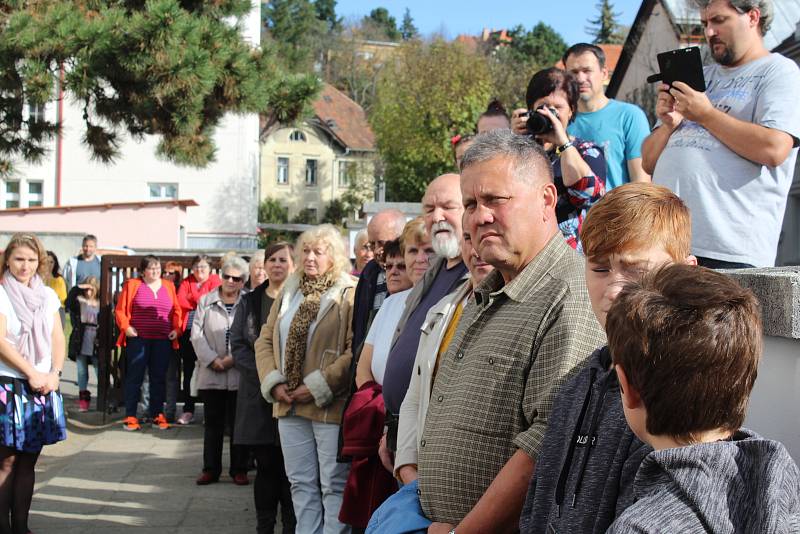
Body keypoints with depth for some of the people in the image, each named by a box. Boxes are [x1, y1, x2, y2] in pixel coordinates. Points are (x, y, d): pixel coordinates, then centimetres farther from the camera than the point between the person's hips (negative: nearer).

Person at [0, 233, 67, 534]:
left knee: (28, 460, 7)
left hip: (43, 385, 5)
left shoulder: (48, 295, 11)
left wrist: (54, 374, -5)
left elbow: (58, 339, 10)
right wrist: (31, 374, -13)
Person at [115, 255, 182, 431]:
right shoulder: (132, 285, 3)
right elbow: (120, 309, 2)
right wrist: (126, 327, -10)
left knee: (159, 377, 6)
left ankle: (158, 415, 13)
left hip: (163, 341, 3)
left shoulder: (168, 287, 12)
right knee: (134, 376, 0)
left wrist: (176, 329, 0)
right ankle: (130, 416, 5)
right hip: (138, 339, -3)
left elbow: (177, 310, 13)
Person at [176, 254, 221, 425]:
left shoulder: (215, 281, 4)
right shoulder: (187, 282, 14)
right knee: (188, 371, 7)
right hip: (188, 332, 4)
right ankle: (188, 410, 13)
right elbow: (181, 301, -2)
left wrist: (191, 297, -3)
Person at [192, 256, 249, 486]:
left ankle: (239, 469, 11)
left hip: (239, 373, -2)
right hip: (211, 373, 2)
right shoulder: (206, 301, 8)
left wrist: (234, 358, -13)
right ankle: (210, 469, 14)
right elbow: (197, 334, 3)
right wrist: (212, 359, -9)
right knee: (213, 423, 7)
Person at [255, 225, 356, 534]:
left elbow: (355, 350, -15)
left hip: (330, 405, -6)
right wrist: (273, 382, -2)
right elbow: (265, 340, 14)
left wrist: (318, 387, -17)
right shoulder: (289, 292, 15)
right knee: (301, 484, 12)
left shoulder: (349, 294, -6)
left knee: (334, 485, -2)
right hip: (289, 405, 6)